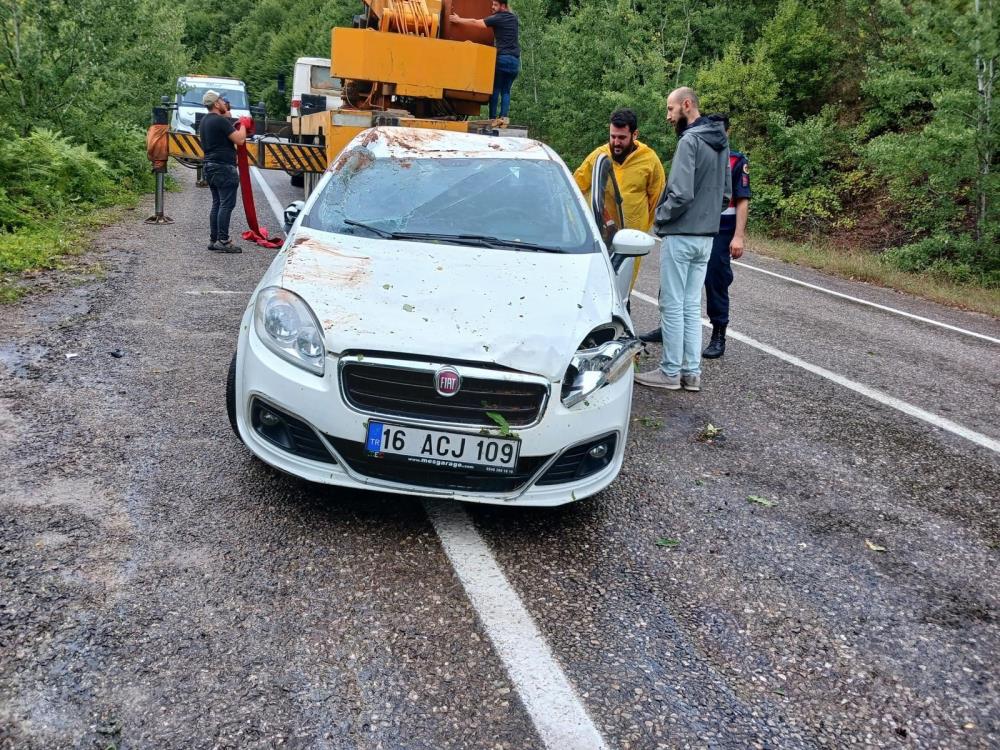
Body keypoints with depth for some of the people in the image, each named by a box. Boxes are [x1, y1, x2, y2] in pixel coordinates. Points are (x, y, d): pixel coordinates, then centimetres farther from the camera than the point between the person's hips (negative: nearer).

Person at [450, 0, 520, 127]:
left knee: (496, 89, 0)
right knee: (506, 90, 5)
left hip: (503, 58, -6)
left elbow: (475, 22, 0)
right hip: (515, 60, 6)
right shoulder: (513, 17, 15)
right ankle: (504, 117, -9)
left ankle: (493, 119, -5)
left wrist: (458, 20, 11)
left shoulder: (497, 18, -3)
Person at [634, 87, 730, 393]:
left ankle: (670, 372, 6)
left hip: (680, 236, -8)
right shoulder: (721, 142, 12)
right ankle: (692, 372, 16)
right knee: (692, 306, 12)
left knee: (673, 306, 0)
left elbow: (681, 194, -22)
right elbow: (726, 190, 19)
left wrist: (659, 218, -7)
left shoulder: (690, 141, -16)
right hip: (706, 236, 9)